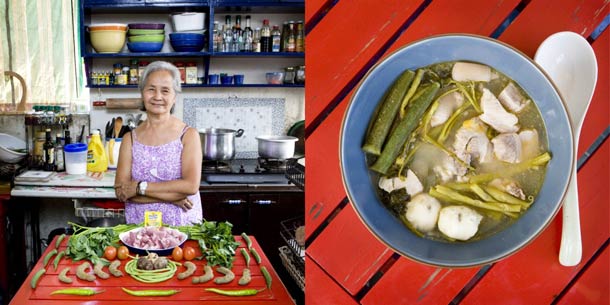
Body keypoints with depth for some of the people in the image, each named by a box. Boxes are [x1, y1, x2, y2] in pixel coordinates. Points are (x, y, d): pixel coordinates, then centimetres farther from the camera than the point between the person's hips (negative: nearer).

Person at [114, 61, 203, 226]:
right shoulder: (130, 138, 5)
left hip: (183, 224, -1)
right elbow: (121, 191, -3)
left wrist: (139, 187, -10)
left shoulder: (188, 135, -1)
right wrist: (171, 195, -13)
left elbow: (191, 185, -12)